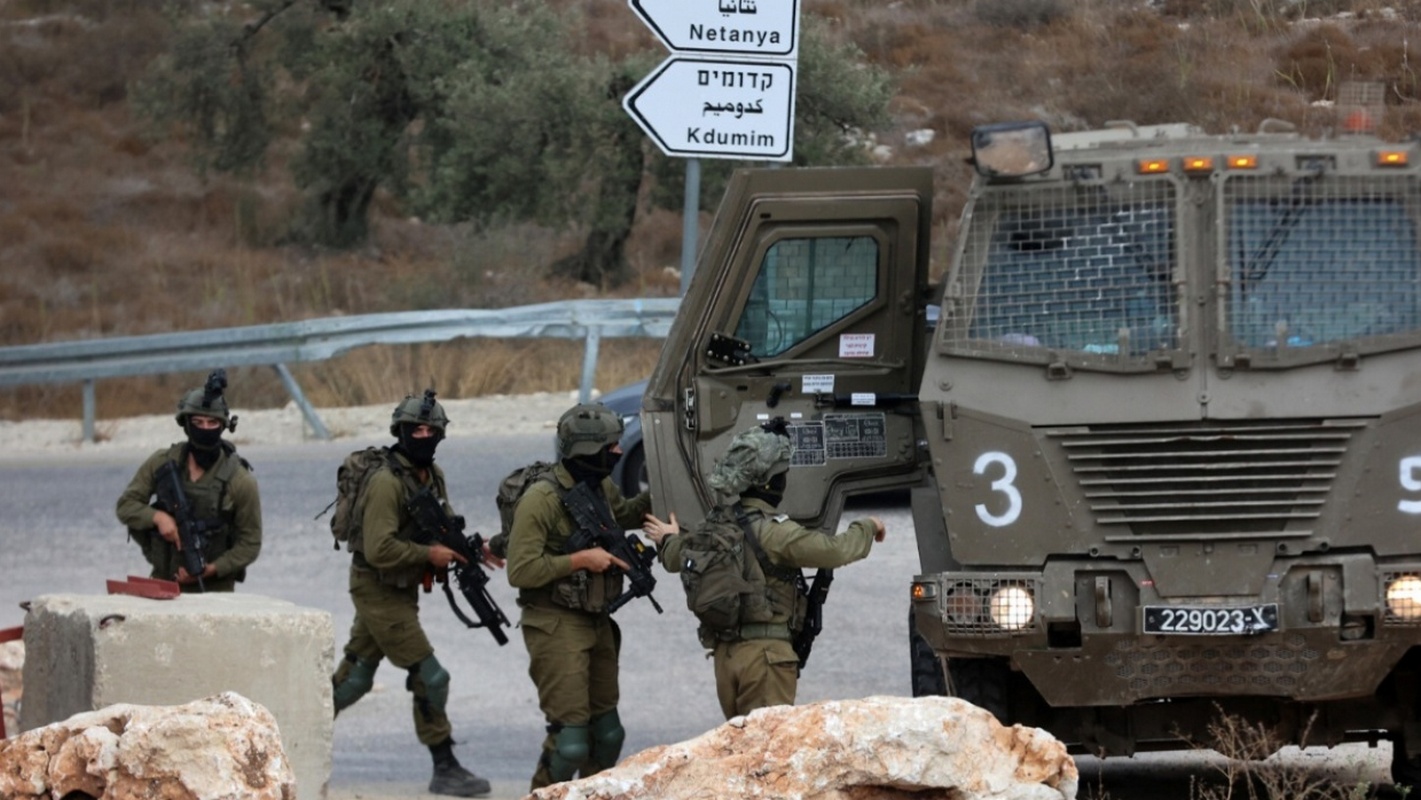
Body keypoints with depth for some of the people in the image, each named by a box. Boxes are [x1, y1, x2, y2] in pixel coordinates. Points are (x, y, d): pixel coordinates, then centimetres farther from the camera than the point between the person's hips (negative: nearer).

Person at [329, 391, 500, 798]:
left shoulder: (432, 475, 6)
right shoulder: (387, 481, -22)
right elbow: (379, 549, -27)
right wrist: (430, 555, -23)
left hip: (400, 591, 9)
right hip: (378, 590, -9)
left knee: (354, 676, 17)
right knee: (429, 677, -9)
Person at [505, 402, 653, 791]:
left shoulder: (602, 488, 5)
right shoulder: (541, 500, -19)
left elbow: (621, 515, 29)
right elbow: (520, 571, -21)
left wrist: (654, 497, 11)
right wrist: (580, 559, -21)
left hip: (597, 624, 8)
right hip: (556, 626, -8)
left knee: (606, 733, 15)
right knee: (570, 739, -12)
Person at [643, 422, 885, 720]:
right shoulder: (772, 531, -15)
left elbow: (676, 558, 24)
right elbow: (834, 550, -19)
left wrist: (669, 538, 49)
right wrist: (866, 527, 2)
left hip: (724, 652, 8)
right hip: (764, 651, -8)